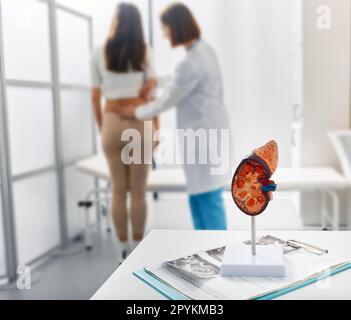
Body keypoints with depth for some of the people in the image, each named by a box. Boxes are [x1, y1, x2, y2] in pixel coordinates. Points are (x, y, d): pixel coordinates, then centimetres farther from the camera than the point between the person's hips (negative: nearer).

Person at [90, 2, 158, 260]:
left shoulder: (99, 54, 4)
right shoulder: (144, 51, 3)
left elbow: (95, 97, 4)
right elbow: (150, 91, -1)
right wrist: (157, 127, 5)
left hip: (112, 123, 1)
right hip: (139, 123, -1)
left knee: (118, 190, 8)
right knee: (138, 191, 5)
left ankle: (124, 249, 17)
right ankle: (138, 248, 14)